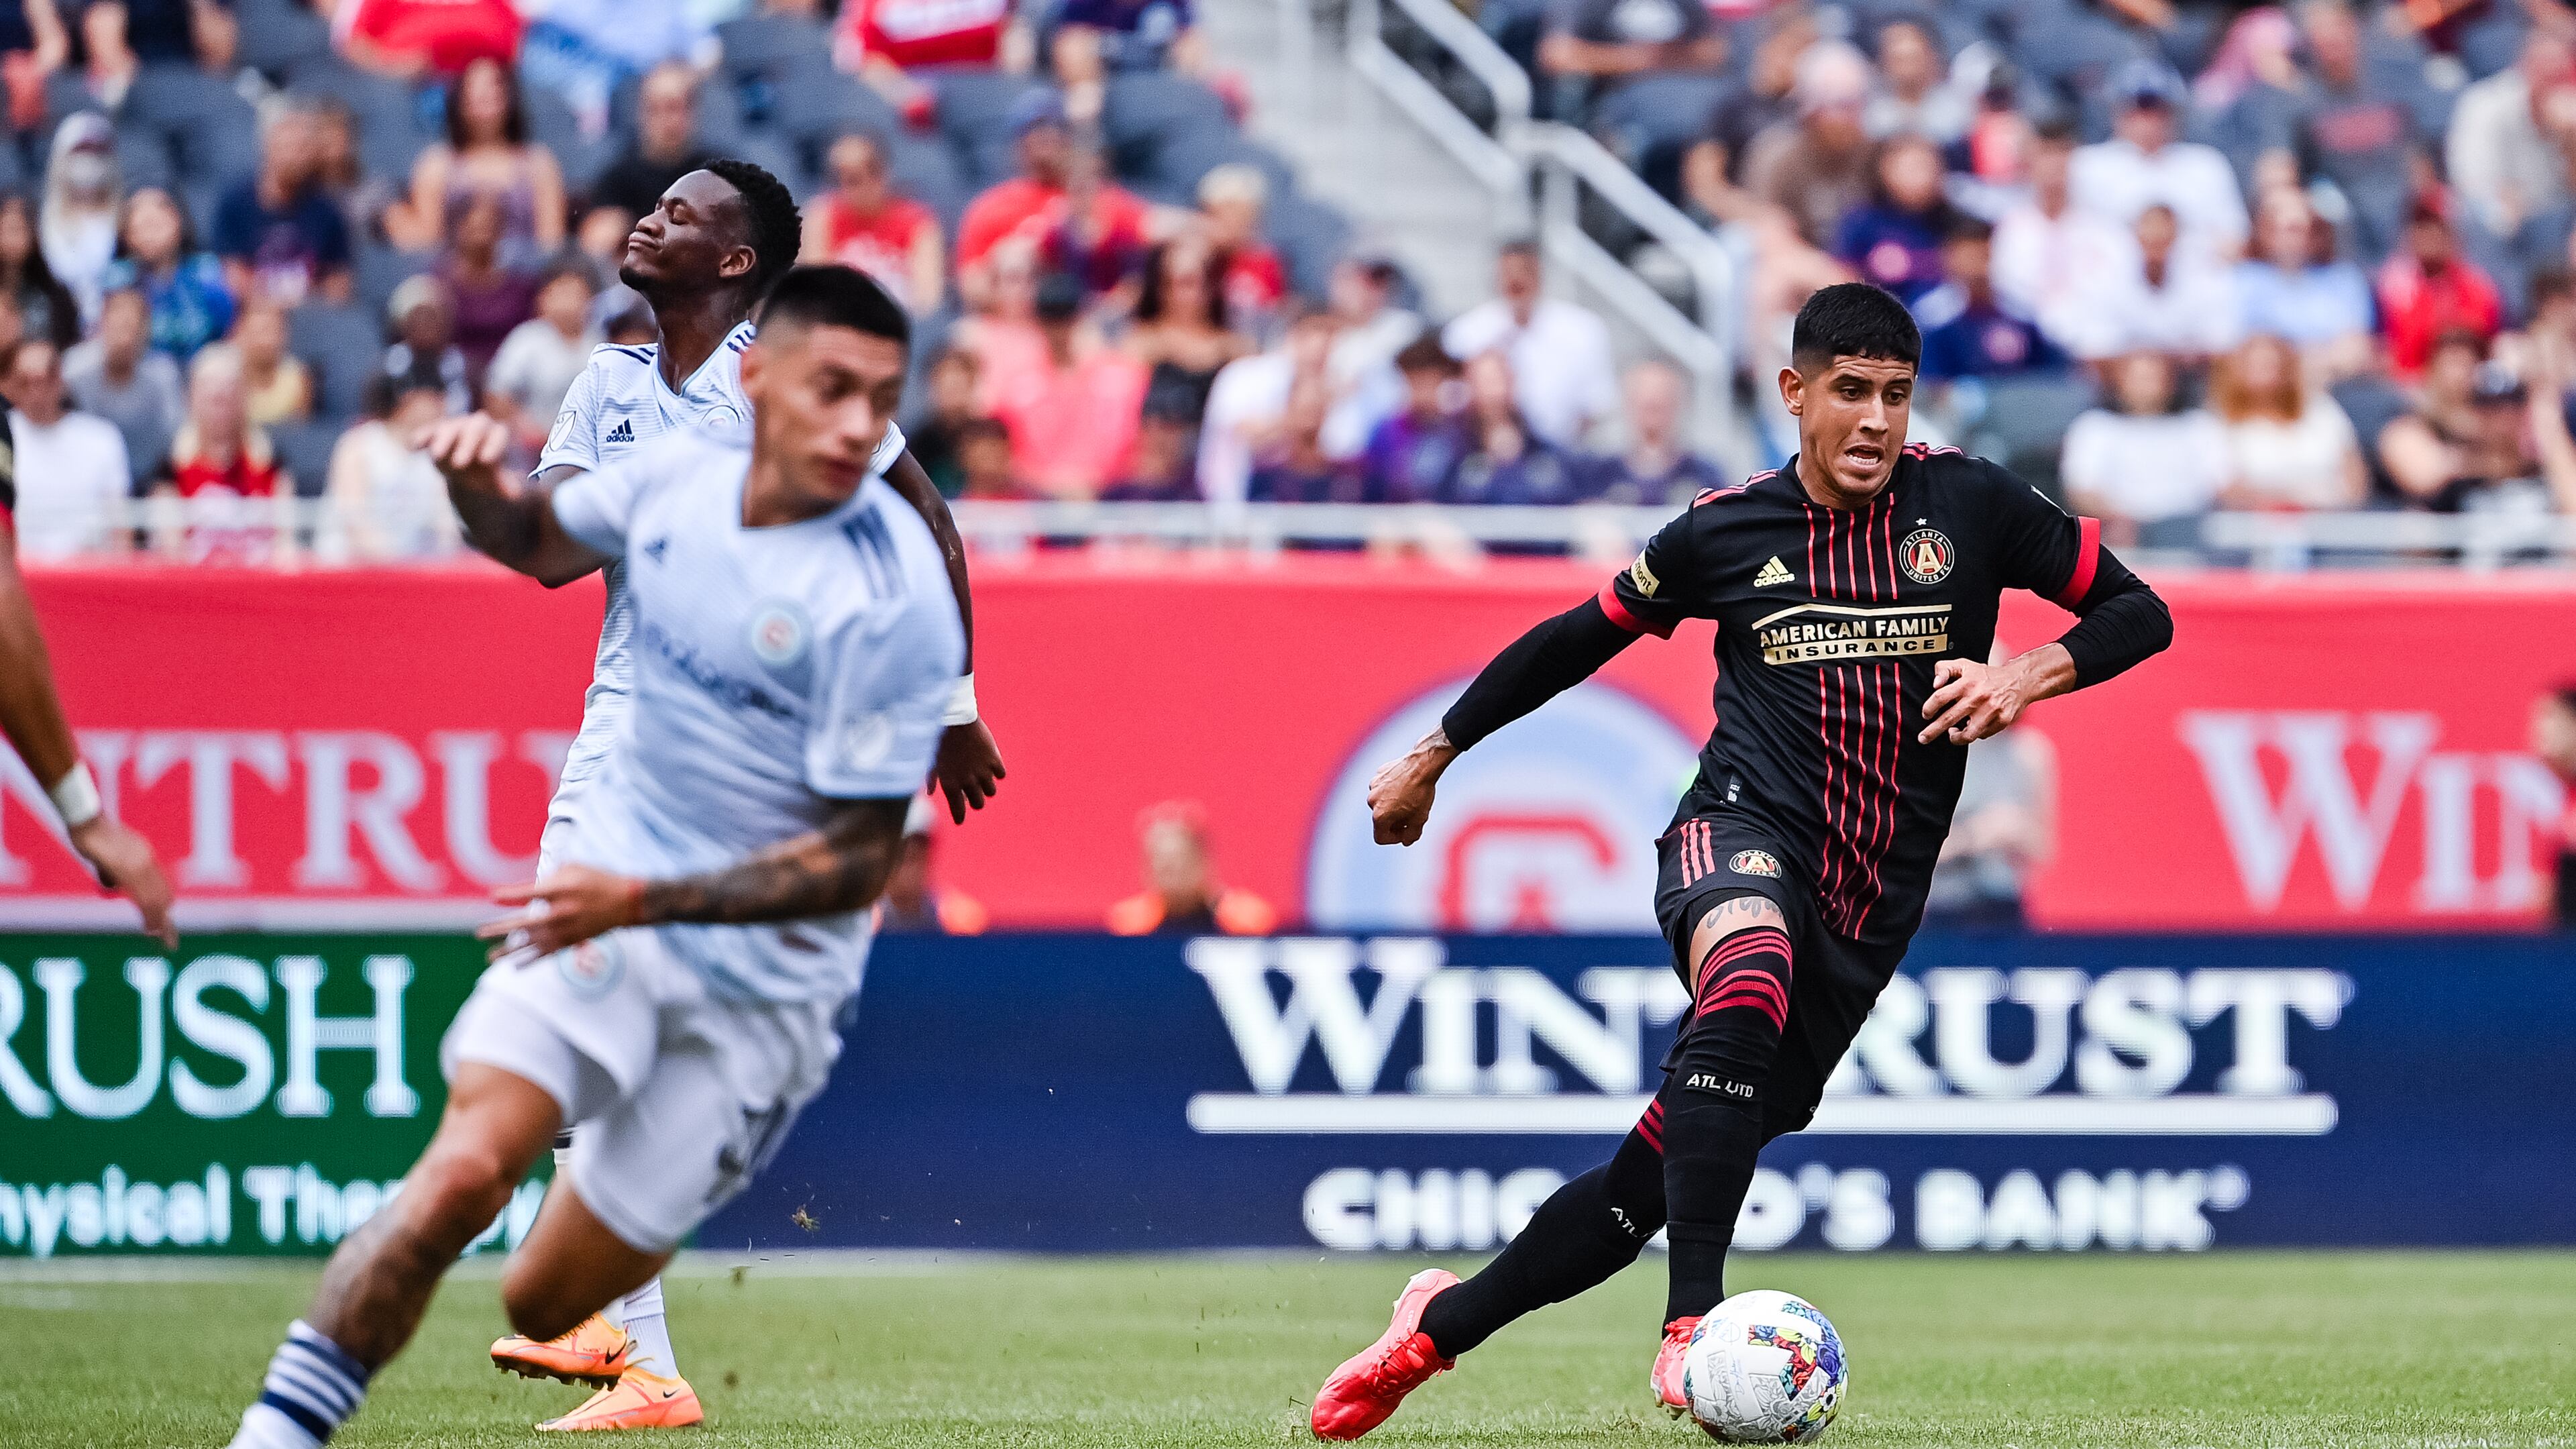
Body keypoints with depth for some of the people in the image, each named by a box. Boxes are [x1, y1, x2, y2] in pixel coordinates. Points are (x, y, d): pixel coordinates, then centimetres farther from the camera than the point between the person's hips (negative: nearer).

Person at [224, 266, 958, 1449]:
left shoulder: (894, 603, -18)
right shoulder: (677, 475, -3)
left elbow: (859, 861, -16)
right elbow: (542, 545, 20)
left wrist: (643, 900, -23)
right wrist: (479, 488, -3)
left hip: (761, 984, -3)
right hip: (605, 903, 3)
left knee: (547, 1310, -2)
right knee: (464, 1172, -21)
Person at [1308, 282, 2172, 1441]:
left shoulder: (1967, 505, 3)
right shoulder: (1727, 531, 4)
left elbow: (2138, 612, 9)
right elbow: (1582, 636, 18)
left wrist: (2026, 676, -11)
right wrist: (1436, 753, 25)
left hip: (1871, 905, 2)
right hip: (1744, 829, -2)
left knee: (1662, 1170, 2)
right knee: (1747, 989, -40)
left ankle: (1443, 1323, 24)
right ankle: (1693, 1325, -42)